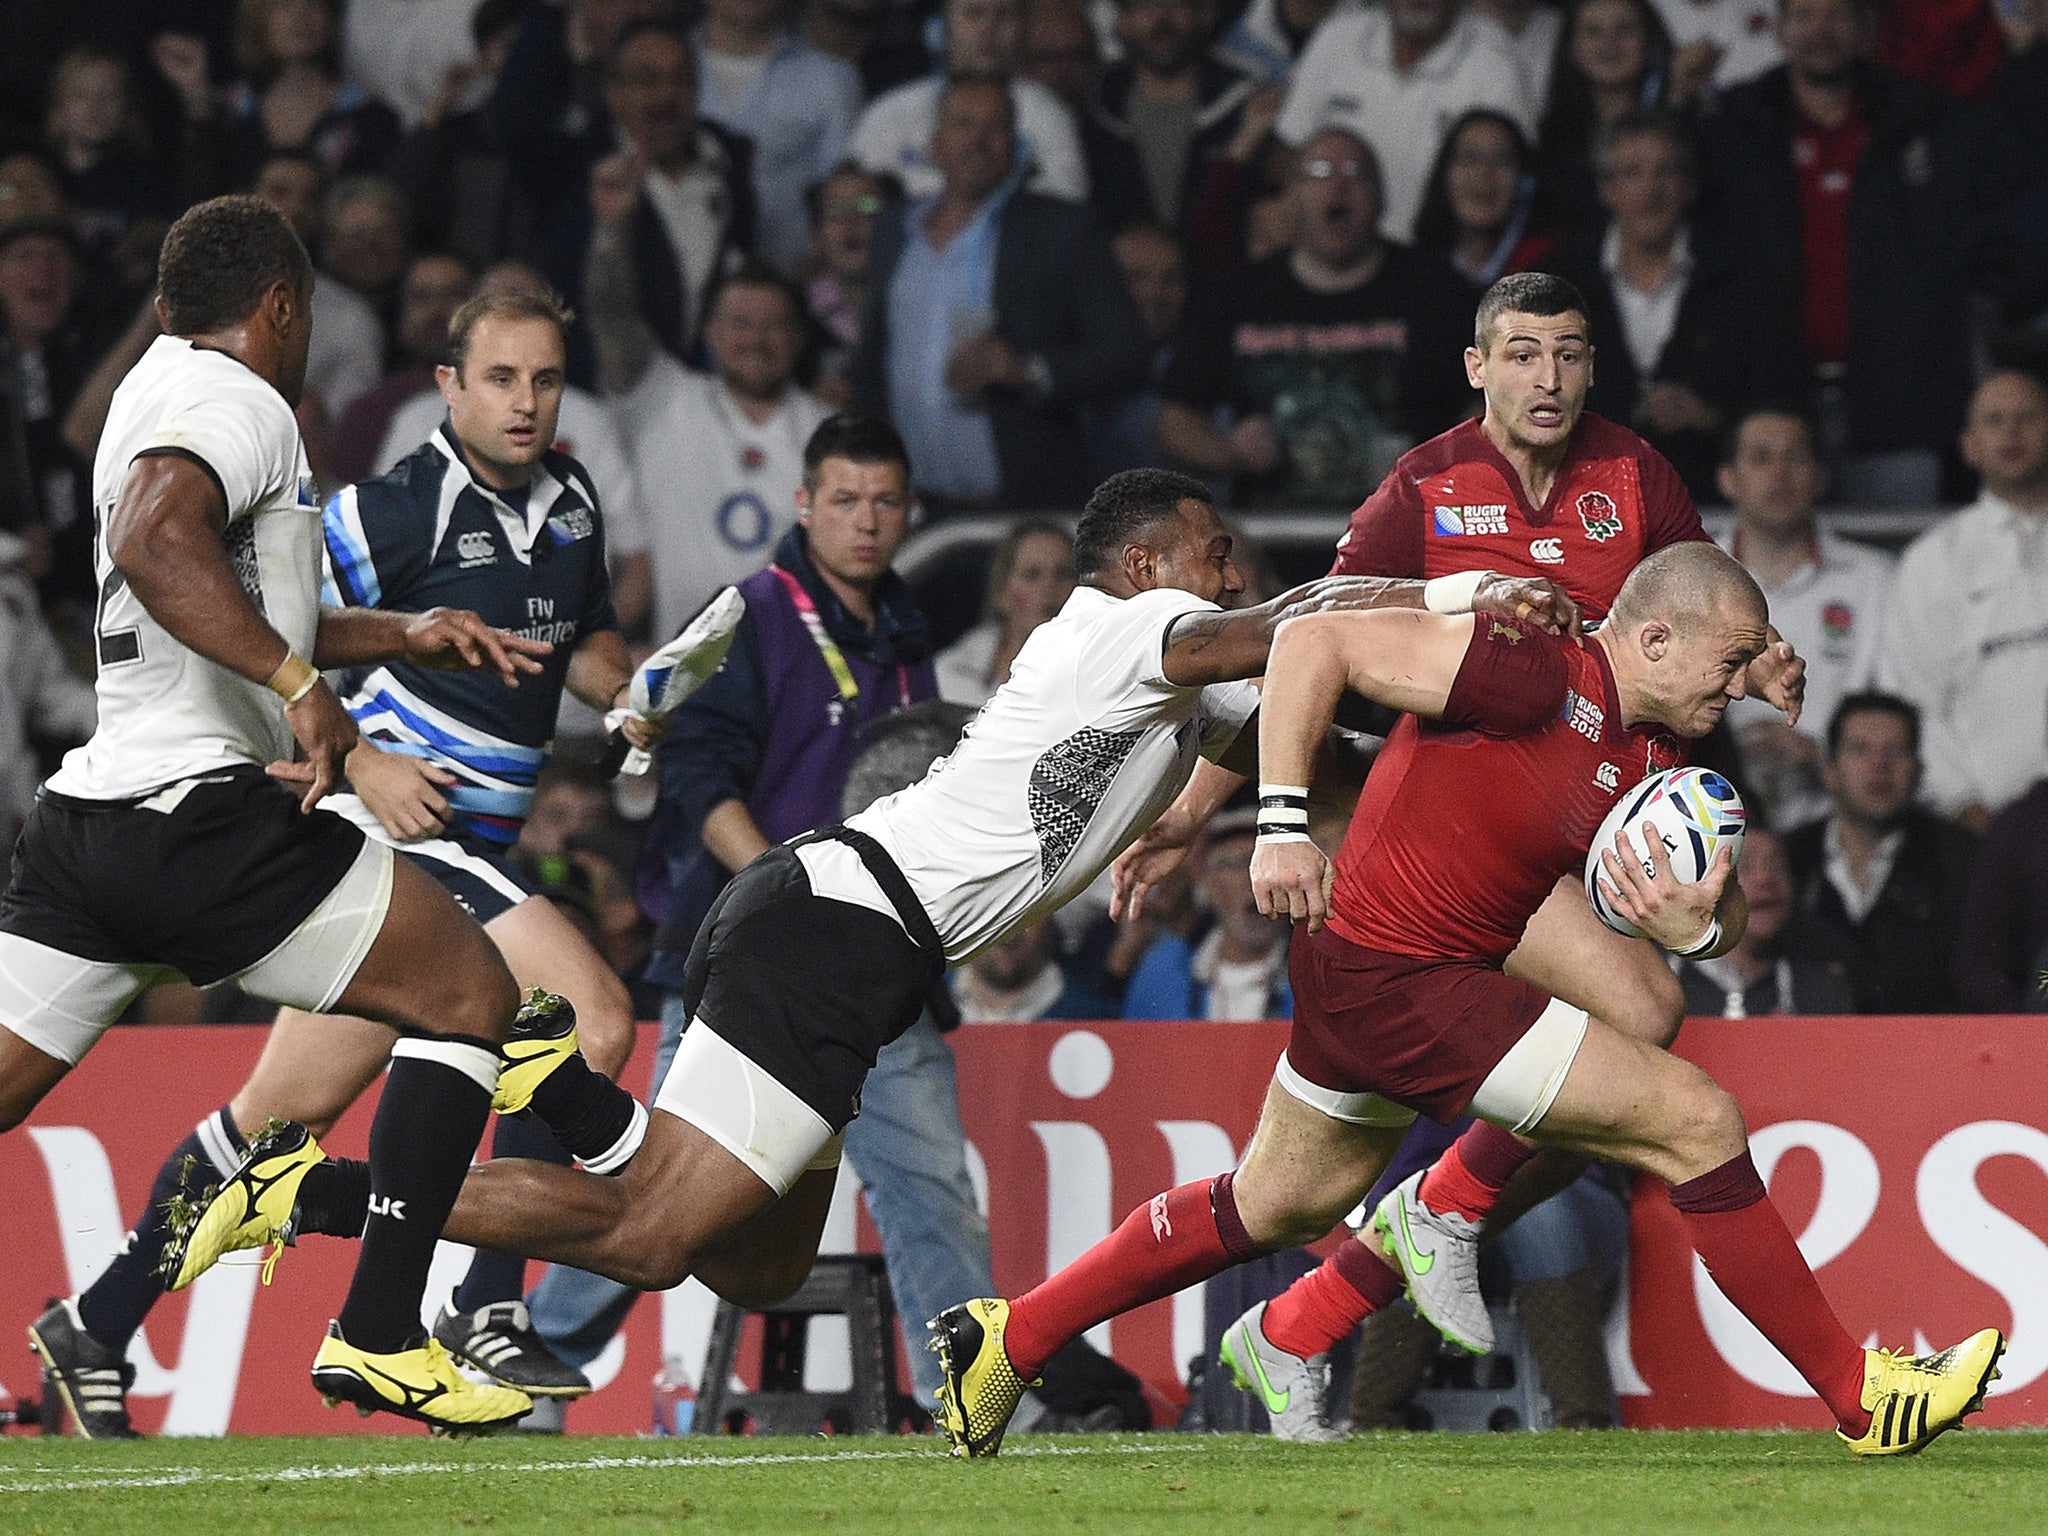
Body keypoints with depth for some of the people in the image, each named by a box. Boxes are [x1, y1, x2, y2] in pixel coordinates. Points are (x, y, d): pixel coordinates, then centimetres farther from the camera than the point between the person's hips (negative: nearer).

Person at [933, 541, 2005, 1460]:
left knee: (1274, 1208, 27)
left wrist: (1697, 925, -14)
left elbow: (1726, 916, 10)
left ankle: (1008, 1339, 38)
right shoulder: (1536, 676, -21)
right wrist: (1282, 822, -24)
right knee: (1698, 1119, -11)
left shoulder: (1659, 756, 6)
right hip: (1396, 980, -10)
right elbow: (1315, 641, -20)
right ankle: (1858, 1397, -5)